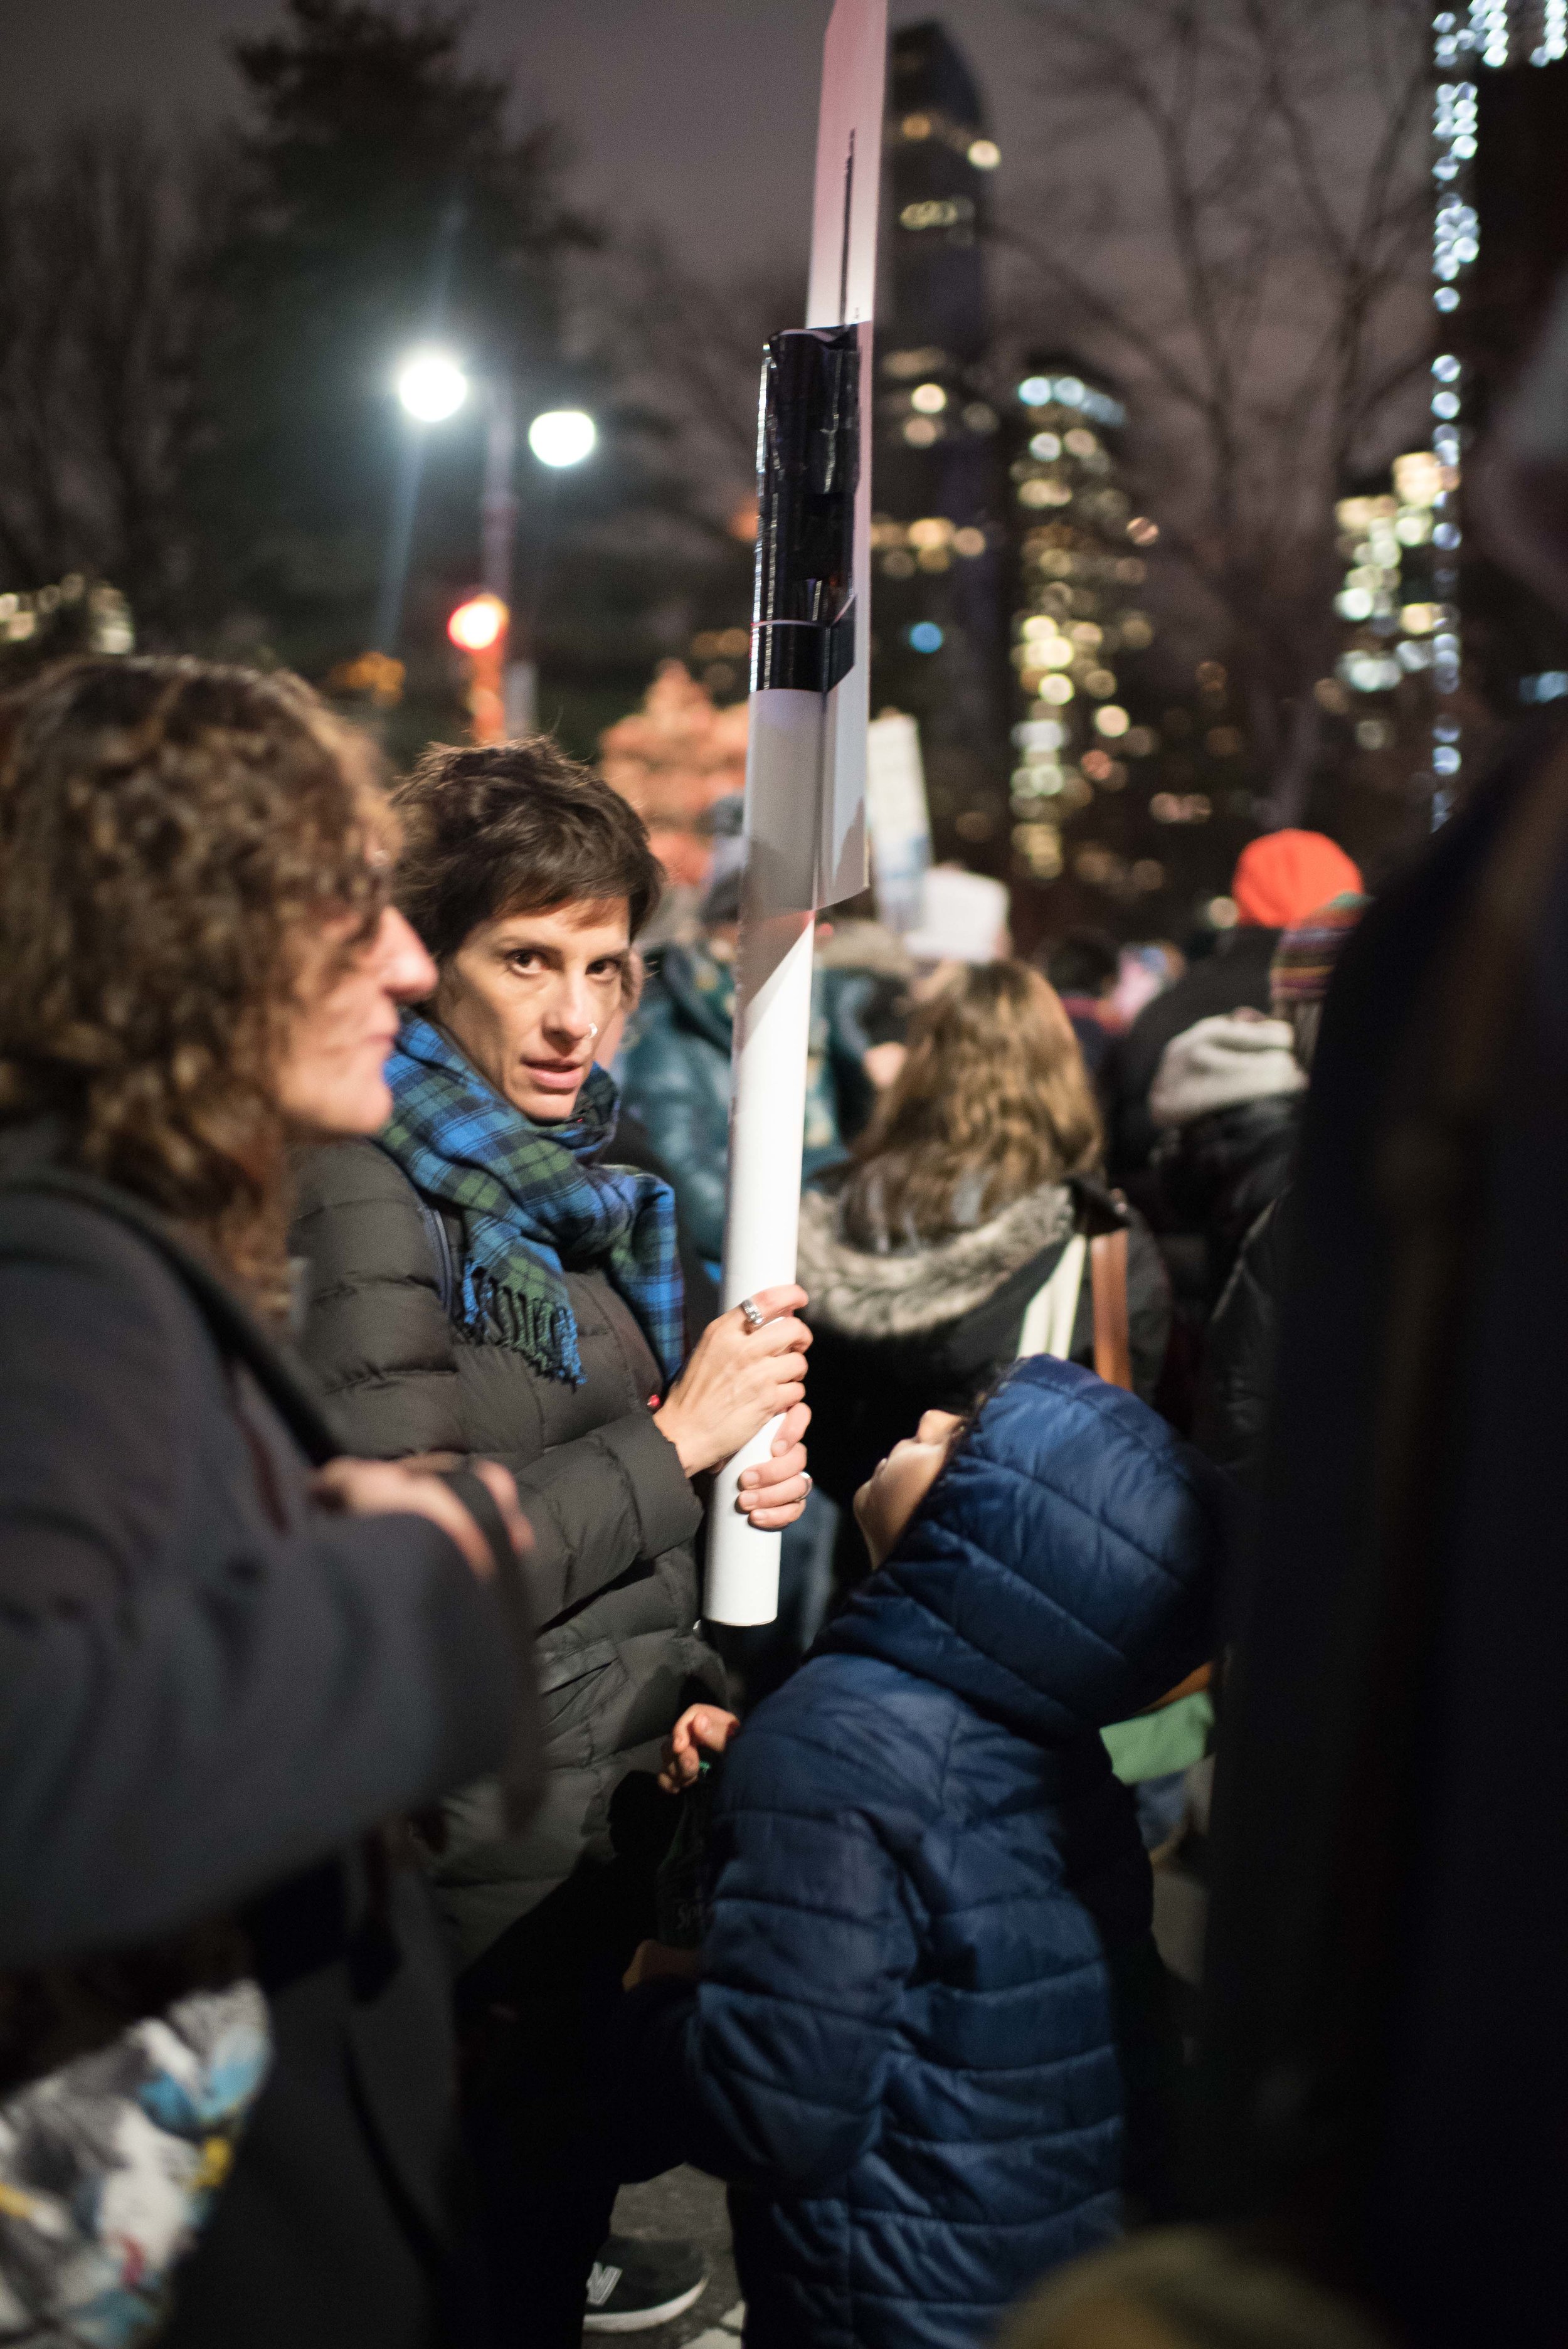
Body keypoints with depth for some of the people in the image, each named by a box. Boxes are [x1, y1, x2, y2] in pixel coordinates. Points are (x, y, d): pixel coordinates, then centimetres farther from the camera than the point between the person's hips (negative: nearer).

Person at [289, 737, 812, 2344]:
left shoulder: (557, 1168, 8)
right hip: (497, 1839, -8)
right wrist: (678, 1438, -19)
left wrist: (747, 1472, -2)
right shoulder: (365, 1189, -20)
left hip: (622, 1797, 8)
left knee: (569, 2170, 25)